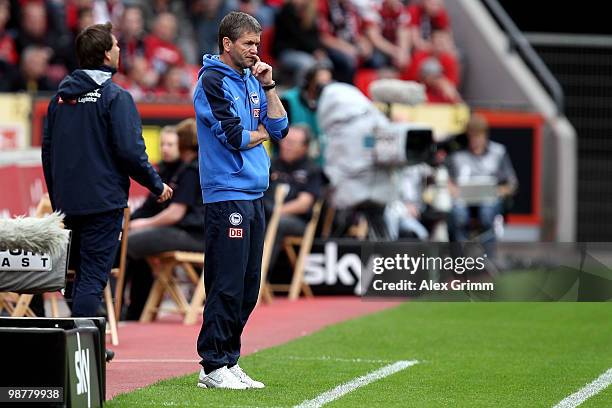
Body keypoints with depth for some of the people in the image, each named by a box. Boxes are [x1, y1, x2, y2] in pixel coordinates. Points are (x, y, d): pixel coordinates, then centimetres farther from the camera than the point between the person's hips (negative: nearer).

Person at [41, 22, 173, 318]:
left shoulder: (61, 96, 10)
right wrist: (157, 186, -1)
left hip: (67, 202, 7)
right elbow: (130, 151, -16)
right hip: (103, 202, -7)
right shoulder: (115, 97, -10)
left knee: (82, 273, 18)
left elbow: (47, 150, 15)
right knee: (93, 277, -6)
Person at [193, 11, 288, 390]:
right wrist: (260, 133, 3)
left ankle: (230, 360, 16)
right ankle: (214, 366, -6)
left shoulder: (251, 81, 17)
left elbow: (280, 128, 12)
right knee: (227, 285, -9)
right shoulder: (213, 81, -7)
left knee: (249, 287, 10)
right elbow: (233, 136, -15)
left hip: (254, 195, 9)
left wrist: (268, 86, 4)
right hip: (227, 197, -9)